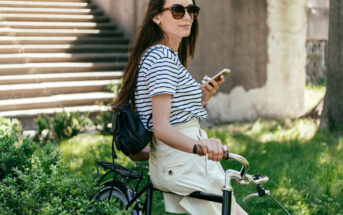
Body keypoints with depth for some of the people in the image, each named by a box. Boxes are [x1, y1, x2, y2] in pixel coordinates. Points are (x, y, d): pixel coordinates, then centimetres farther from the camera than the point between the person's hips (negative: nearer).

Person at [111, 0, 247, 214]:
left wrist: (200, 99, 11)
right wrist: (199, 146, -41)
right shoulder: (163, 57, -15)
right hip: (186, 165, -10)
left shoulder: (152, 54, 17)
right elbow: (161, 127, -25)